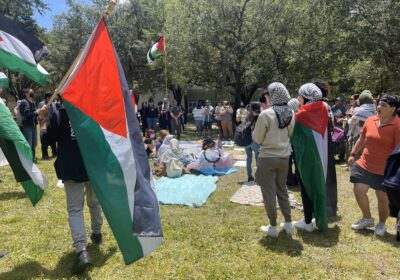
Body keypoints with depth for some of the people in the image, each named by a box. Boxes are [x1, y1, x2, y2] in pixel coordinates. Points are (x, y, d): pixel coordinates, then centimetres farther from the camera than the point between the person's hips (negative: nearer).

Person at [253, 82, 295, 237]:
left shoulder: (266, 114, -18)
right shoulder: (291, 113, -3)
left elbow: (257, 139, -8)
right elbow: (290, 134, 9)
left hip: (267, 158, -5)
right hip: (284, 157, 5)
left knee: (269, 193, 8)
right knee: (282, 190, 20)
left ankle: (273, 227, 18)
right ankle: (288, 224, 27)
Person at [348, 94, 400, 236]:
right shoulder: (370, 120, 1)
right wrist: (353, 154, 17)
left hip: (384, 170, -5)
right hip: (364, 165, 5)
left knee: (382, 197, 7)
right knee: (359, 191, 5)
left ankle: (381, 224, 33)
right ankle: (367, 219, 29)